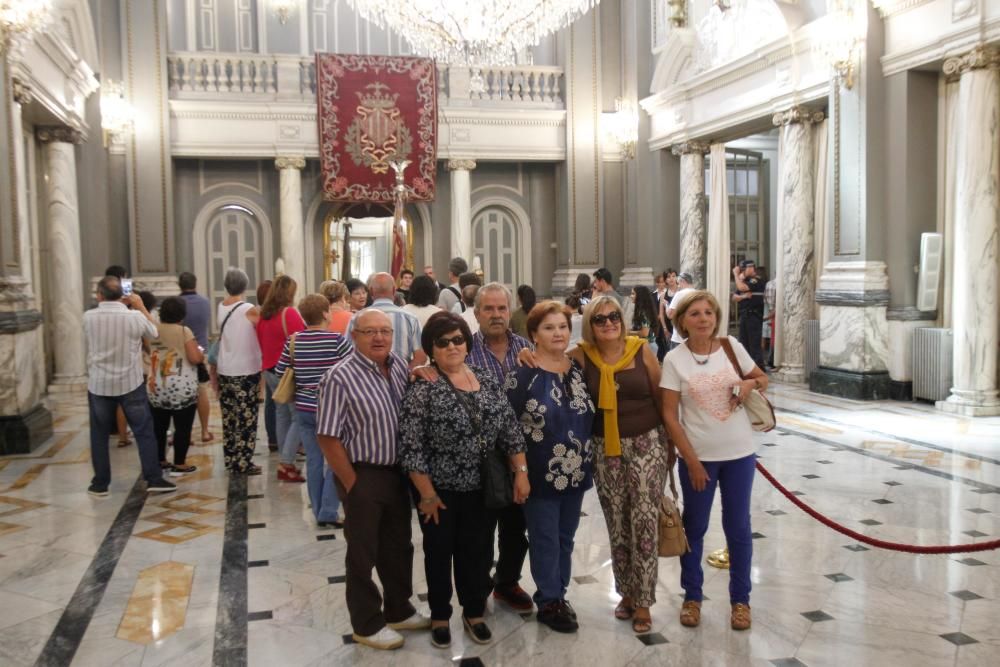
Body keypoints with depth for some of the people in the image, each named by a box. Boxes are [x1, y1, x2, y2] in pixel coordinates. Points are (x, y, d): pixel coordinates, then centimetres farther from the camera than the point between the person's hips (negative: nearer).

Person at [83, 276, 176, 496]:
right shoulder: (135, 316, -13)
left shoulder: (88, 317, -7)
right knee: (144, 432, 6)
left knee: (99, 435, 12)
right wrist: (141, 306, 13)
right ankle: (154, 479, 6)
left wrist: (117, 305, 16)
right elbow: (154, 332, 6)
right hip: (130, 383, -1)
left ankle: (100, 483, 17)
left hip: (98, 384, 2)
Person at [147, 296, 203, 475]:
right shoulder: (184, 331, -11)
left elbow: (151, 354, 17)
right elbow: (196, 358, -15)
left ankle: (160, 461, 22)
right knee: (182, 427, 2)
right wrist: (201, 353, 5)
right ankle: (179, 465, 4)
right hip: (181, 389, -6)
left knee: (159, 425, 14)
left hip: (156, 387, 6)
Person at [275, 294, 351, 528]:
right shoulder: (337, 340, -13)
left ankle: (319, 511, 22)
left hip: (303, 408, 5)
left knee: (313, 460, 12)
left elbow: (280, 372, 7)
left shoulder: (293, 341, 0)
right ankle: (328, 513, 3)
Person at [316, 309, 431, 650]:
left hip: (398, 471, 7)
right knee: (363, 553, 9)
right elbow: (327, 437, -18)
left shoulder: (401, 365, 2)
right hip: (363, 475, -7)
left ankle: (399, 610, 39)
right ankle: (367, 624, 25)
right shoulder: (340, 378, -18)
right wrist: (352, 484, -15)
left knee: (399, 546, 20)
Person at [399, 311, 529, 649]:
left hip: (481, 488, 4)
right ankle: (439, 616, 31)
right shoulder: (422, 389, -15)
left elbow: (509, 428, 4)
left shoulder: (487, 380, 2)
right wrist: (427, 495, -16)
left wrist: (520, 472, -2)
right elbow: (411, 447, -17)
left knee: (477, 552, 15)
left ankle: (474, 613, 34)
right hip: (440, 490, -4)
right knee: (440, 553, 13)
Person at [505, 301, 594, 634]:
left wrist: (589, 460, 13)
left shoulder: (578, 368, 5)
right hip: (541, 473, -5)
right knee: (545, 540, 5)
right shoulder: (522, 374, -13)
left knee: (565, 538, 16)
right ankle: (548, 602, 19)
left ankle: (559, 594, 30)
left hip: (576, 472, 6)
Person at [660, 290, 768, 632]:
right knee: (695, 527, 12)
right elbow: (670, 415, -9)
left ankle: (740, 599, 27)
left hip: (739, 453, 2)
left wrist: (749, 384, -12)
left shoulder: (732, 346, -4)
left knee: (738, 527, 11)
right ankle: (692, 597, 29)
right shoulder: (674, 359, -10)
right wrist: (692, 461, -12)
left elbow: (763, 379, 12)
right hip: (697, 456, -2)